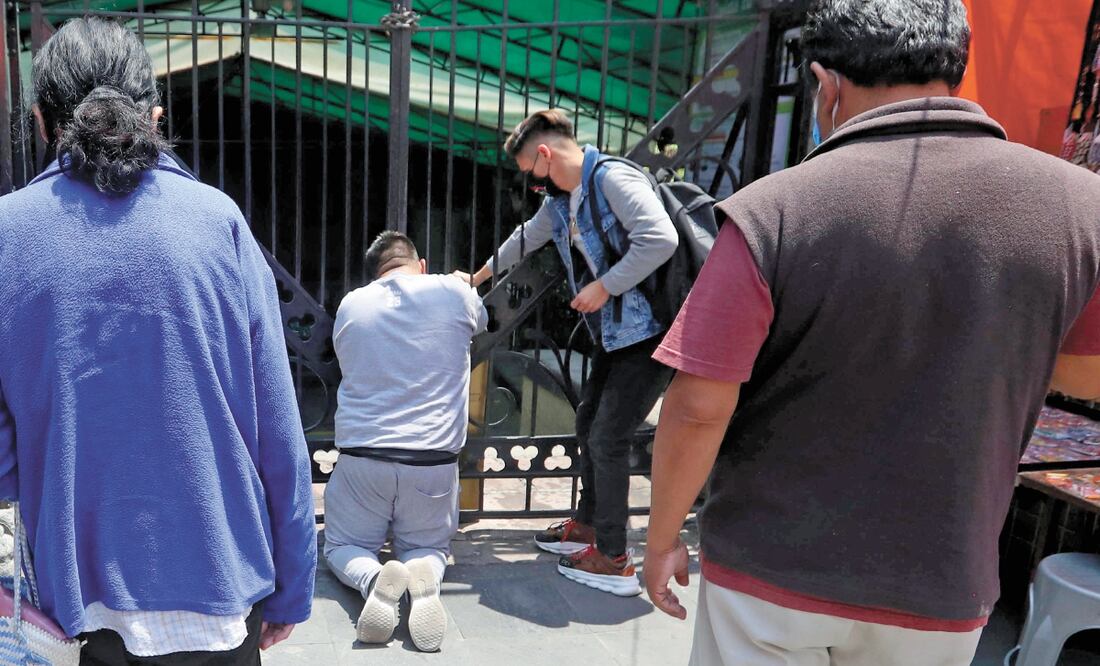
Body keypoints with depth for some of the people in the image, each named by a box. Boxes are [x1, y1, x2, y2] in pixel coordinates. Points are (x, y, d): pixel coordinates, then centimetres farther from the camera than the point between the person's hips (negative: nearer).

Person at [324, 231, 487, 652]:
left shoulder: (350, 306, 6)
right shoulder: (454, 292, 1)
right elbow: (480, 322, 24)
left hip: (361, 456, 1)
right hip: (433, 459, 0)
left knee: (343, 546, 22)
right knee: (427, 547, 22)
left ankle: (374, 580, -12)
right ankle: (425, 579, -13)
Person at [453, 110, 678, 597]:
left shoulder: (613, 179, -16)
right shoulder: (560, 202, 13)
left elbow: (660, 239, -29)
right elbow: (526, 239, 31)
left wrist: (603, 286, -21)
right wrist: (478, 277, 42)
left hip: (647, 332, -10)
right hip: (613, 334, 10)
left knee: (607, 438, -6)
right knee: (587, 424, 17)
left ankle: (613, 561, 8)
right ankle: (587, 525, 37)